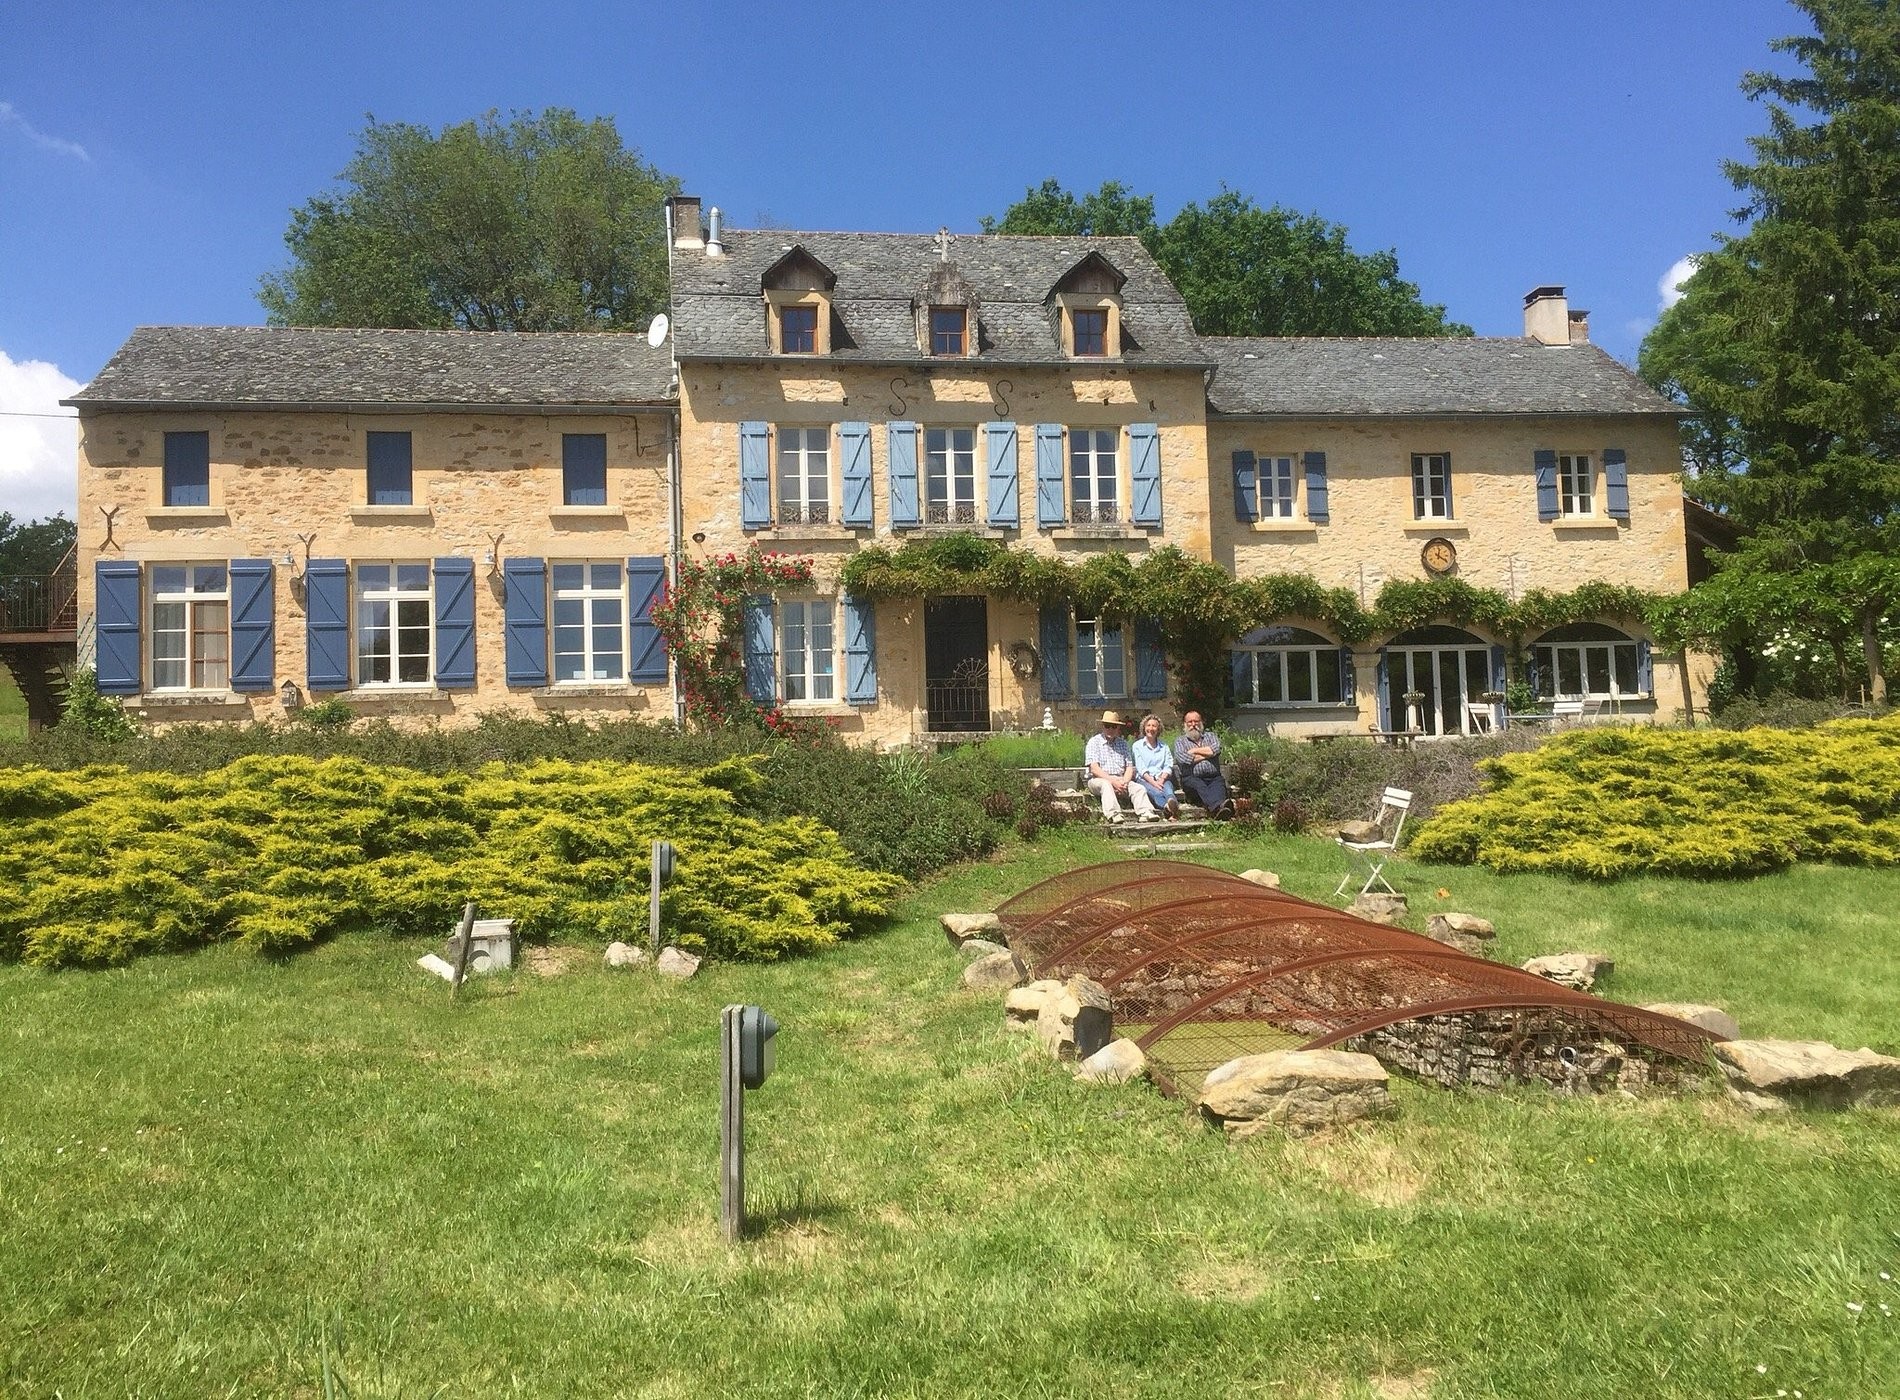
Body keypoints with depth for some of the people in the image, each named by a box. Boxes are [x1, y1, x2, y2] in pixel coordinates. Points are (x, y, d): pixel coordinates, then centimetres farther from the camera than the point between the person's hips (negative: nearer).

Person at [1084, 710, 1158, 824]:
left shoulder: (1123, 743, 17)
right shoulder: (1094, 742, 3)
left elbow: (1129, 767, 10)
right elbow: (1094, 769, -9)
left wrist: (1124, 782, -11)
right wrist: (1112, 780, -20)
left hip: (1120, 780, 4)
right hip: (1099, 779, -4)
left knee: (1139, 788, -20)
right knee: (1106, 785, -37)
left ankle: (1146, 813, -41)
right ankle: (1113, 815, -55)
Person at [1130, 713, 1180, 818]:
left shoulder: (1164, 745, 23)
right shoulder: (1137, 745, 13)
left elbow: (1168, 766, 10)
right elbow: (1141, 768, 0)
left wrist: (1162, 779, -11)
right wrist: (1153, 782, -16)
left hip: (1161, 779, 2)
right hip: (1144, 779, -2)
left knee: (1167, 786, -37)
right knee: (1155, 791, -38)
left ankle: (1172, 803, -71)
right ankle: (1168, 807, -70)